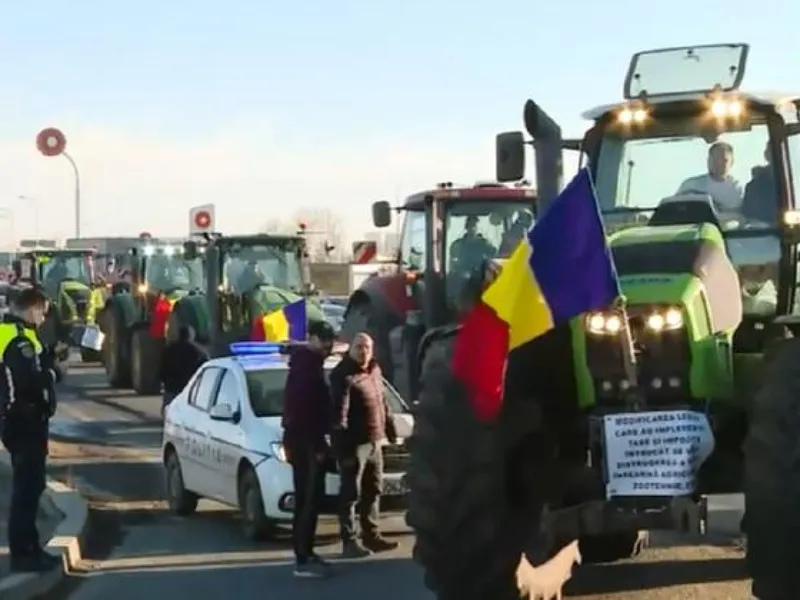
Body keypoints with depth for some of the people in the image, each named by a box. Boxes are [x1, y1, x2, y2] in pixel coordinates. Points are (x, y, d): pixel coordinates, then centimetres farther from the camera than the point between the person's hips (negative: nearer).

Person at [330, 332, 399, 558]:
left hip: (374, 440, 9)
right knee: (351, 493, -6)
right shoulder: (343, 375, -14)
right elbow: (339, 411, -22)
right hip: (354, 442, -9)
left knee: (373, 490, 16)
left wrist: (390, 427, 22)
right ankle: (349, 541, -3)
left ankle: (372, 535, 26)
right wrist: (342, 442, -27)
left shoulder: (375, 370, 13)